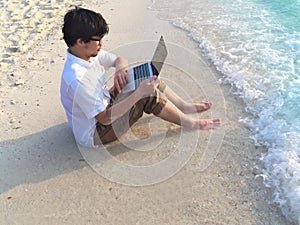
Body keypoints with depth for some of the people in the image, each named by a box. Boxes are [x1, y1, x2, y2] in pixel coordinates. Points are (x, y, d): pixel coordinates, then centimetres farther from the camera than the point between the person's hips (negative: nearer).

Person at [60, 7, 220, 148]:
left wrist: (120, 67, -18)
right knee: (150, 96, -19)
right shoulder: (77, 80, -34)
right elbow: (105, 118, -32)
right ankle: (192, 124, 1)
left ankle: (185, 107, 18)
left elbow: (119, 59, 8)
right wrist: (140, 93, -32)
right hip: (94, 134, -9)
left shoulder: (89, 53, -7)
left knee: (151, 81, 1)